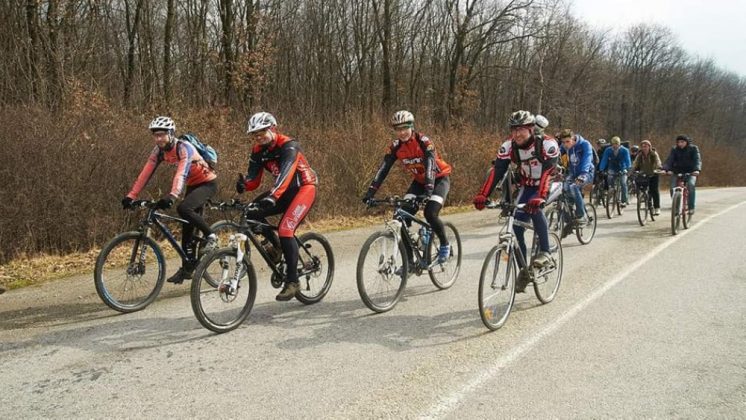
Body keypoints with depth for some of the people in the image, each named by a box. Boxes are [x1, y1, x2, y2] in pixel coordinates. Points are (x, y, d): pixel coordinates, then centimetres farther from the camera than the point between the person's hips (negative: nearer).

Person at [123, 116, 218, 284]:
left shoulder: (184, 148, -26)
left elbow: (182, 173, -41)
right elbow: (145, 174, -11)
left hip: (208, 182, -7)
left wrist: (172, 196, -55)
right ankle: (187, 268, 14)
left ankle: (211, 236, -13)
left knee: (183, 208, -31)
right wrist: (131, 196, -20)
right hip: (193, 185, 7)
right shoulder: (159, 151, -6)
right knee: (187, 227, 5)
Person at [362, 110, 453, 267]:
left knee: (430, 214, -25)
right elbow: (383, 169, -18)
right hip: (419, 181, 5)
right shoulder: (395, 146, -12)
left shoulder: (424, 141, -26)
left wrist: (428, 191, -50)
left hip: (439, 179, -5)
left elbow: (430, 166, -36)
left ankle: (445, 245, 4)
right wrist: (370, 192, -29)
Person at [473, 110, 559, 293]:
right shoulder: (508, 146, -17)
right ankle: (523, 269, 7)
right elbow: (496, 171, -25)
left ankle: (545, 251, -18)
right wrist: (482, 195, -38)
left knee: (534, 207, -34)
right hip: (528, 186, 4)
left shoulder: (547, 144, -28)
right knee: (516, 227, -9)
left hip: (549, 185, -4)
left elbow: (548, 172, -39)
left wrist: (539, 197, -55)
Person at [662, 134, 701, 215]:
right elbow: (669, 160, -11)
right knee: (673, 187, -18)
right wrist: (665, 169, -31)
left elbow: (697, 159, -17)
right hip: (677, 172, 2)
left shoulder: (693, 148, -4)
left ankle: (691, 207, -22)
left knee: (691, 184, -29)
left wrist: (697, 170, -37)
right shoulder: (674, 149, 1)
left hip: (690, 172, -2)